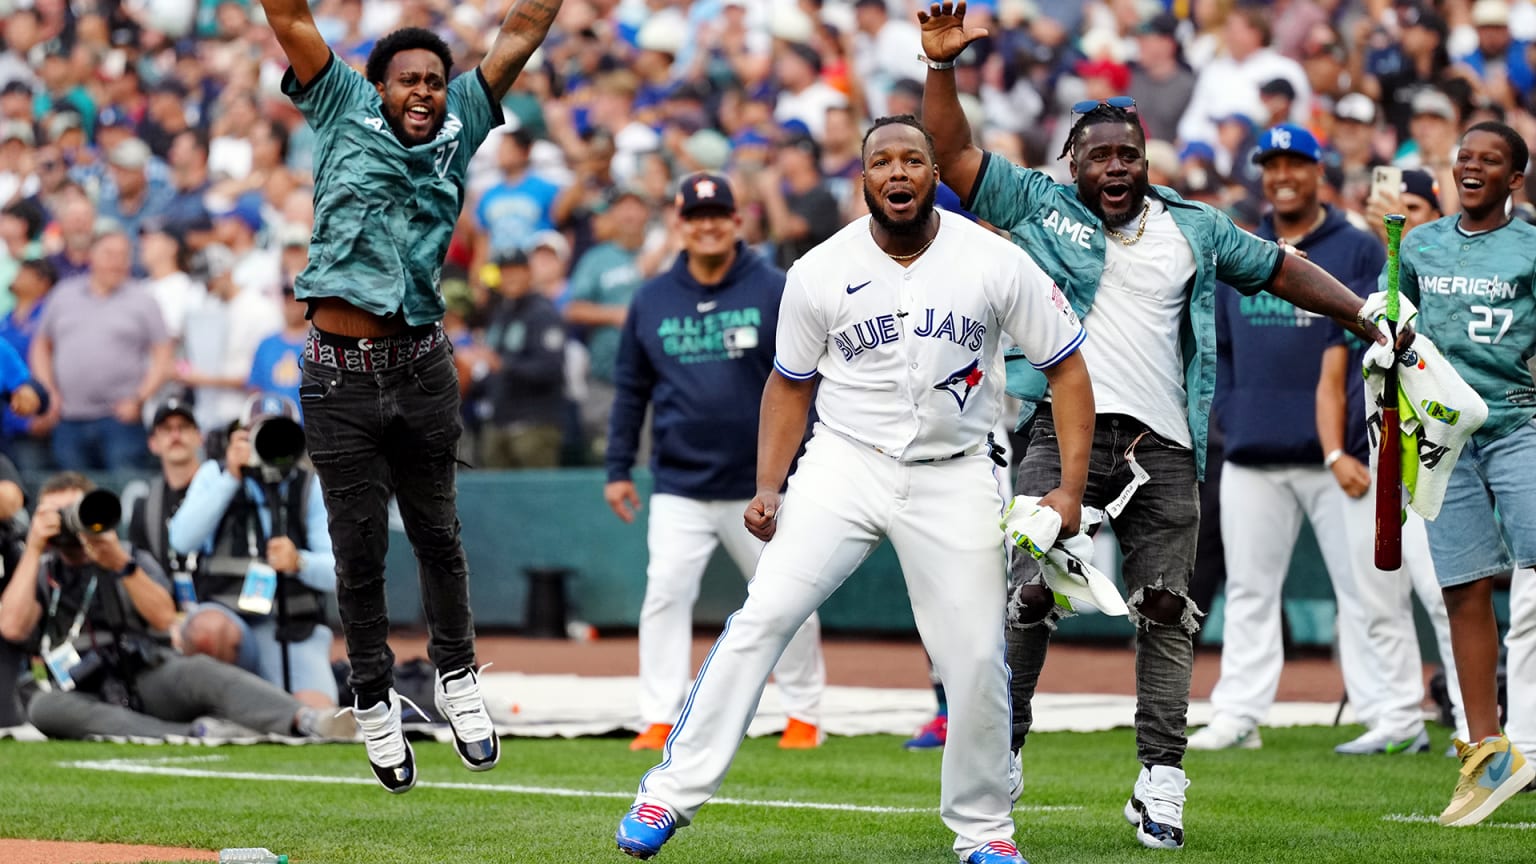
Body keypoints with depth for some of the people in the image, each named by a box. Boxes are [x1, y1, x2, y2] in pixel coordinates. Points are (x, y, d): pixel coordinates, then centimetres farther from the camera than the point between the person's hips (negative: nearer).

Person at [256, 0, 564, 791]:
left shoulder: (459, 129, 8)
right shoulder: (345, 113, 4)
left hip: (421, 369, 2)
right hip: (339, 376, -2)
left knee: (437, 535, 12)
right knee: (358, 550, 5)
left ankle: (457, 677, 28)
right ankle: (374, 701, 19)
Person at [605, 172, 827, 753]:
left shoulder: (775, 291, -2)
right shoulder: (652, 301, 5)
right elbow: (630, 389, 12)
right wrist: (618, 469, 9)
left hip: (762, 487, -1)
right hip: (679, 488, 1)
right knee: (666, 594, -11)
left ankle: (805, 716, 17)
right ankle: (659, 721, -9)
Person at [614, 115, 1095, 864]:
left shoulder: (995, 264, -6)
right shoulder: (820, 273, -4)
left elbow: (1067, 368, 0)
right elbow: (790, 382, 9)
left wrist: (1070, 487, -8)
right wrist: (768, 488, -2)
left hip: (954, 479, 0)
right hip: (845, 465, 0)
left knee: (977, 658, -3)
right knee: (764, 614, -15)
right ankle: (670, 793, -12)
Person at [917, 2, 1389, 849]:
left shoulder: (1194, 229, 14)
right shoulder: (1038, 205, 7)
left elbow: (1280, 270, 19)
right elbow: (954, 154, 1)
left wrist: (1368, 319, 11)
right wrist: (942, 68, -13)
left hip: (1162, 447, 2)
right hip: (1062, 434, -2)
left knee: (1165, 606, -2)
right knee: (1031, 594, -9)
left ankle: (1160, 781, 0)